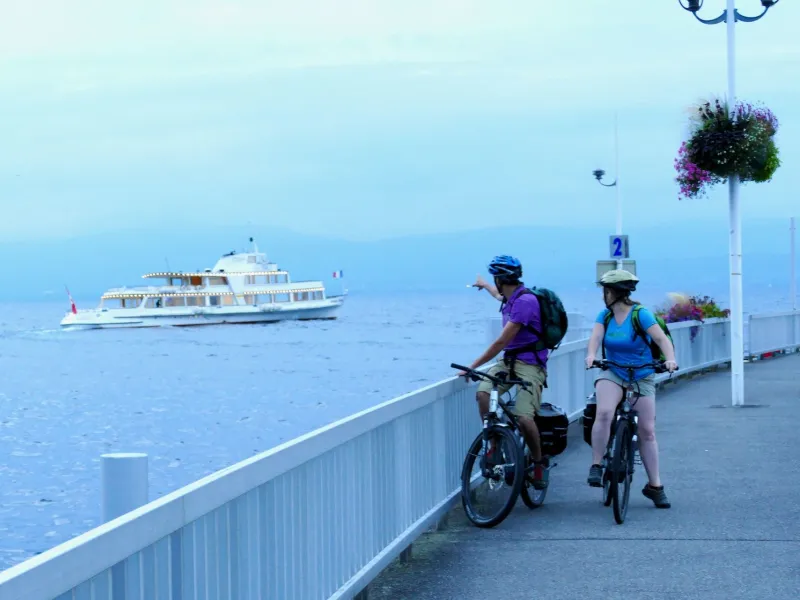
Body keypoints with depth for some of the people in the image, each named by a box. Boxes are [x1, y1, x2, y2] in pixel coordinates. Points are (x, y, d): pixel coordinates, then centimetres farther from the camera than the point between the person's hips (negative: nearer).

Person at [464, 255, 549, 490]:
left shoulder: (525, 301, -21)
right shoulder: (510, 298, 8)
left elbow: (502, 341, -22)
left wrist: (474, 365, -16)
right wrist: (484, 285, 60)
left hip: (530, 364, -8)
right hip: (508, 361, 8)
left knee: (523, 417, -22)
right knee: (483, 394, -20)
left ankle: (538, 463, 2)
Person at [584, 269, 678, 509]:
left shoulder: (641, 314, -12)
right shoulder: (605, 315, 1)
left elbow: (662, 338, -20)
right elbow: (596, 336, -14)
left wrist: (670, 358, -39)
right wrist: (591, 354, -36)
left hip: (641, 377, -2)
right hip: (612, 374, 2)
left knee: (647, 431, 0)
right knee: (604, 413, -28)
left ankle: (654, 485, 10)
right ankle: (596, 466, -19)